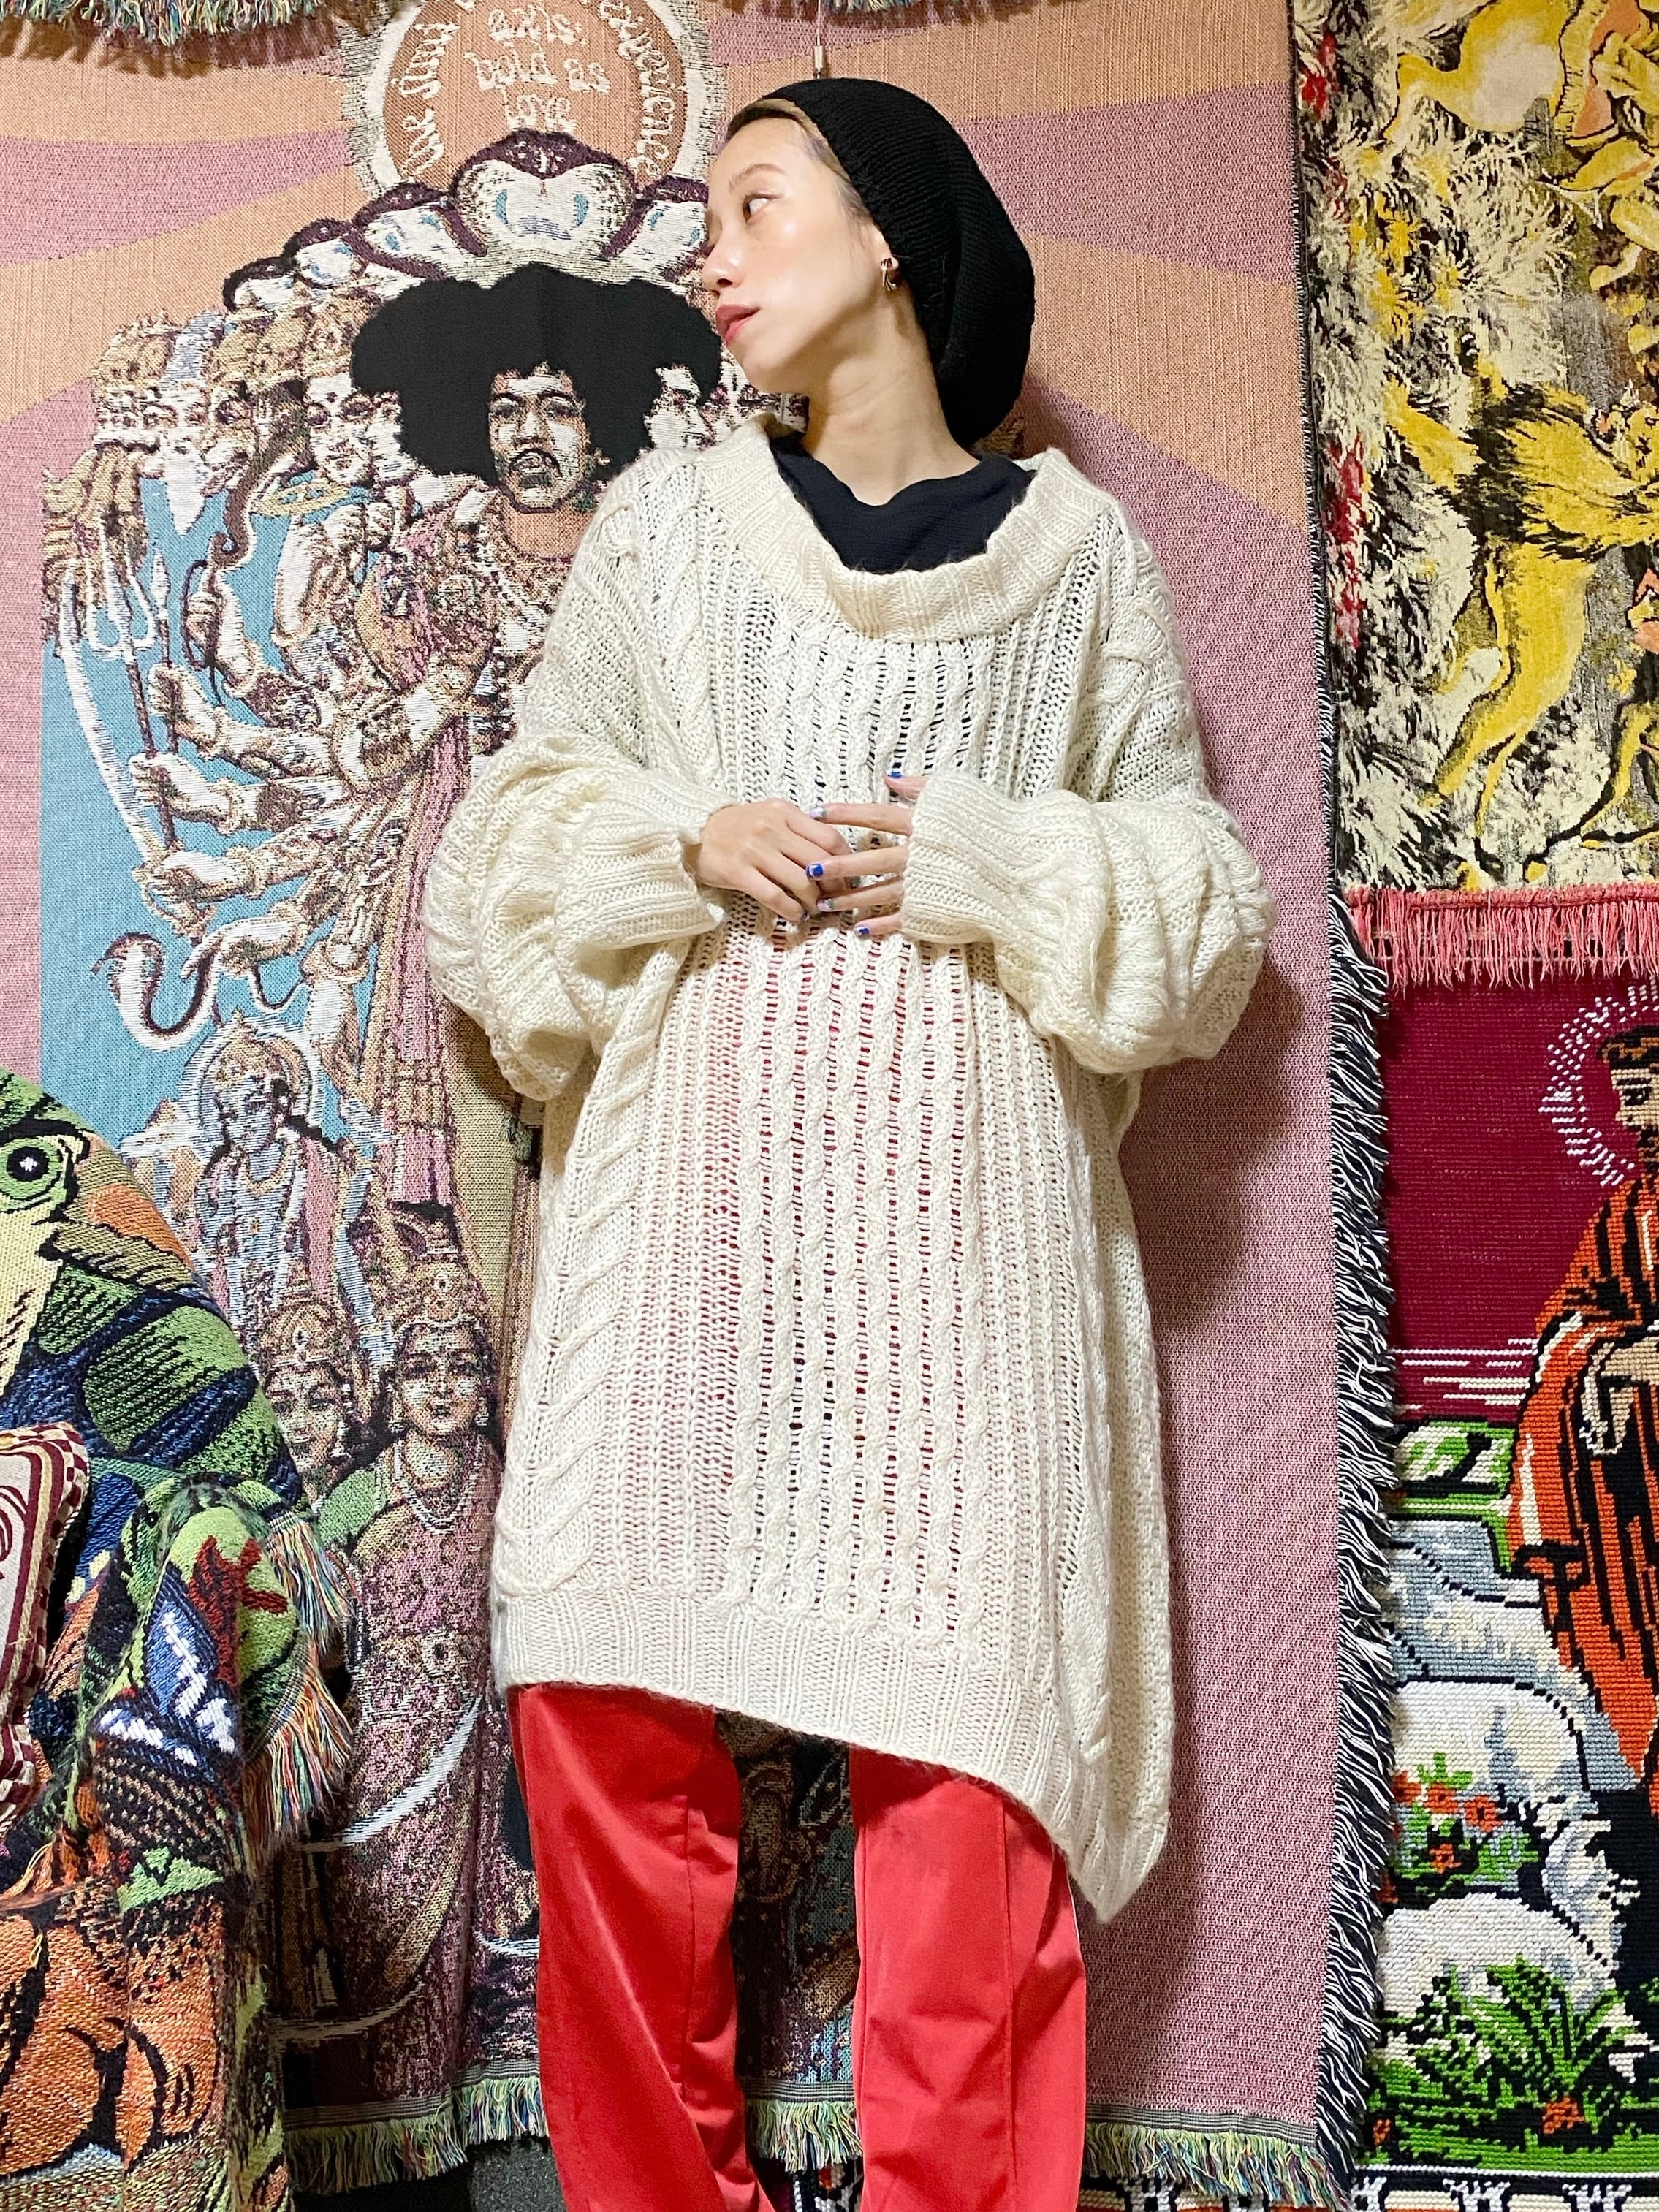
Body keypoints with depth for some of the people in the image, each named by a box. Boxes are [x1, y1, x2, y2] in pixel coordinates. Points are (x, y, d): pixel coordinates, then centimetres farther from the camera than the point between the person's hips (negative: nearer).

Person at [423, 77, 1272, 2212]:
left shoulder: (1079, 548, 12)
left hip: (962, 1184, -1)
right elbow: (524, 829, 15)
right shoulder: (660, 525, 16)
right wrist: (686, 845, -5)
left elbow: (1186, 888, 12)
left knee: (957, 1740, -6)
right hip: (689, 1178, 1)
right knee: (602, 1702, -5)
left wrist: (974, 868, -6)